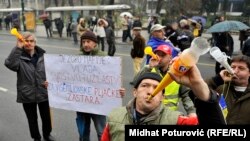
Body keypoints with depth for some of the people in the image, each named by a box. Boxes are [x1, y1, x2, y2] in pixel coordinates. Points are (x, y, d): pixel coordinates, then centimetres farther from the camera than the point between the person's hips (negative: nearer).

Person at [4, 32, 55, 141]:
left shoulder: (43, 55, -4)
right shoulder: (19, 57, -10)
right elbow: (9, 64, -31)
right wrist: (17, 48, -37)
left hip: (43, 93, 2)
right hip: (27, 95, -1)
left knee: (46, 117, 18)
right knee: (32, 119, 17)